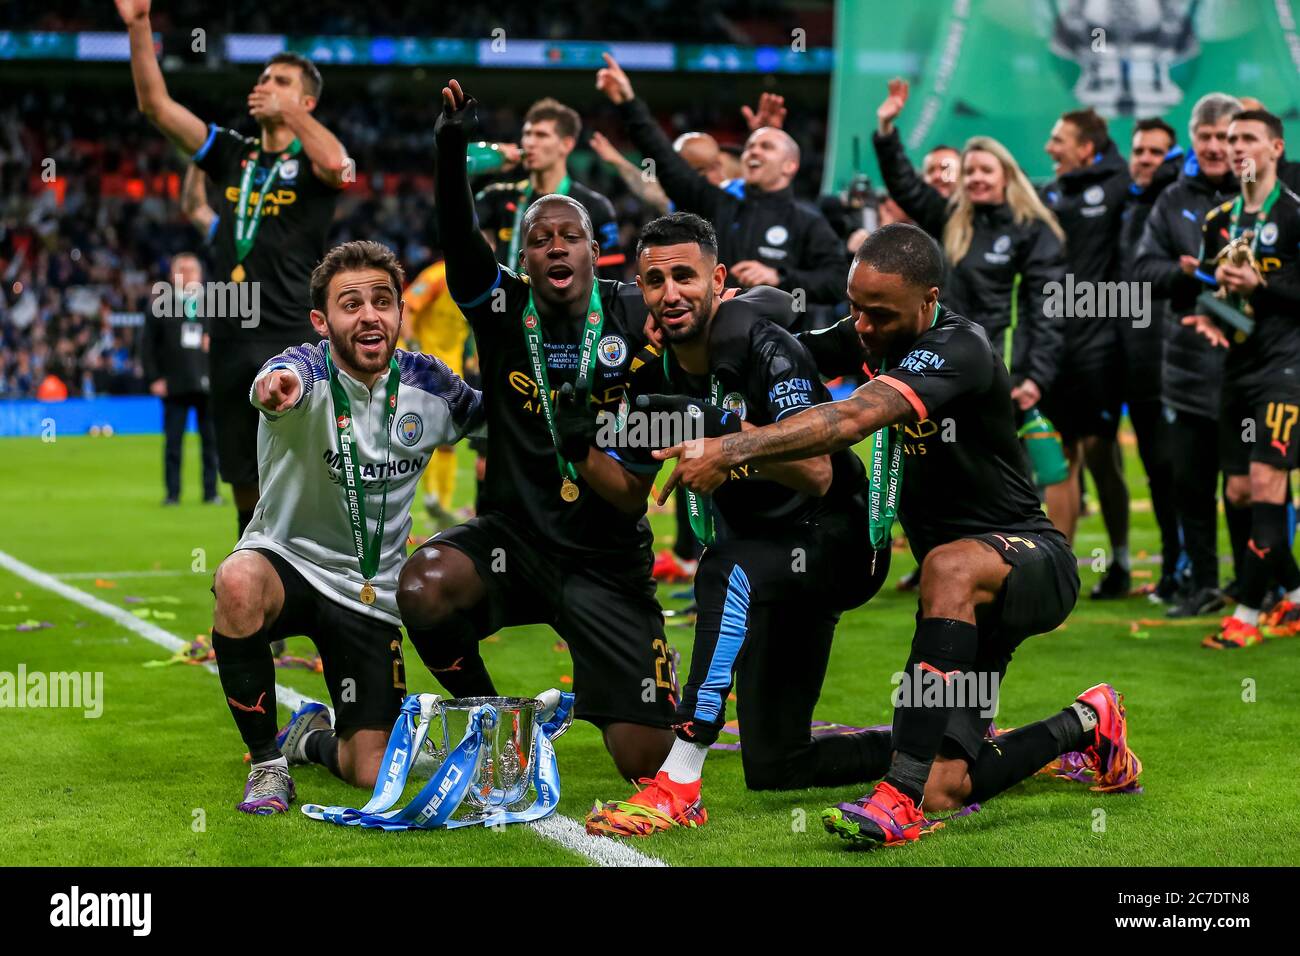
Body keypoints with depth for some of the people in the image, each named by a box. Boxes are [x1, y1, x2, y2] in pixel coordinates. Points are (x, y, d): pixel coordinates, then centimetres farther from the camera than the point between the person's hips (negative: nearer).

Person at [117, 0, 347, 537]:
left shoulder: (311, 162, -1)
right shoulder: (234, 154, 13)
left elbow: (335, 164, -27)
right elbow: (155, 105, 9)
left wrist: (289, 111, -17)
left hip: (293, 344, -5)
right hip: (232, 342, 6)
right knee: (247, 489, 11)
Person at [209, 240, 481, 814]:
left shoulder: (428, 384, -6)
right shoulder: (310, 371, -18)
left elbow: (486, 417, 15)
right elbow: (279, 384, -45)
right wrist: (274, 388, -69)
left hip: (370, 591, 3)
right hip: (286, 559, -3)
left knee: (371, 774, -4)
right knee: (239, 584, -40)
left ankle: (313, 739, 36)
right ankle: (267, 760, -17)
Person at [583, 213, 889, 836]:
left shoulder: (764, 348, -20)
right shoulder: (657, 372, 0)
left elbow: (817, 476, -30)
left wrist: (724, 427, -39)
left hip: (834, 545, -8)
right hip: (771, 569, 8)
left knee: (734, 568, -40)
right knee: (775, 772, 7)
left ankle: (678, 788, -40)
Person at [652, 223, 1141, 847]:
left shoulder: (957, 349, -23)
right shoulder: (885, 339, 4)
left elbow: (852, 421, -37)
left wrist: (729, 451, -42)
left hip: (1033, 562, -8)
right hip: (968, 601, 8)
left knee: (950, 566, -43)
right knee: (947, 790, -3)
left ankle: (900, 797, -42)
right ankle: (1085, 726, 26)